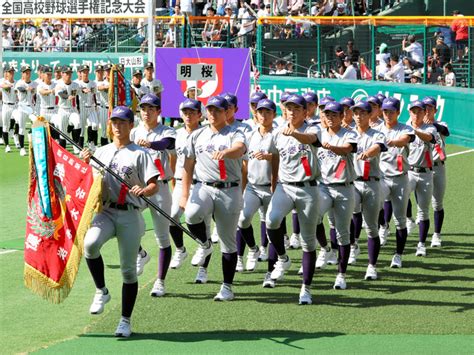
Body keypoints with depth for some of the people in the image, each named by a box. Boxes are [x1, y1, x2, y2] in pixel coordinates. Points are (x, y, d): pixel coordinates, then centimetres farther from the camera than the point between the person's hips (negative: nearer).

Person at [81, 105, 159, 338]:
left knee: (128, 269, 2)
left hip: (130, 215, -2)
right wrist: (85, 163, -5)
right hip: (106, 212, 2)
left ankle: (125, 320, 14)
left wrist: (143, 190, -29)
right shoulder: (100, 152, 14)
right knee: (90, 244, -29)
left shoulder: (139, 153, 1)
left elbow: (154, 186, -6)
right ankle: (101, 291, -6)